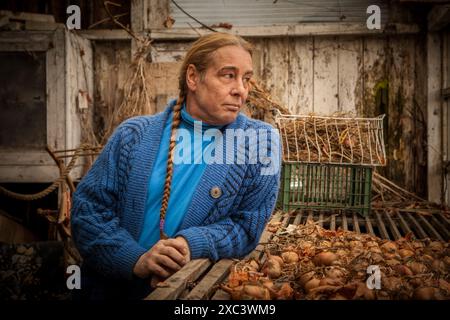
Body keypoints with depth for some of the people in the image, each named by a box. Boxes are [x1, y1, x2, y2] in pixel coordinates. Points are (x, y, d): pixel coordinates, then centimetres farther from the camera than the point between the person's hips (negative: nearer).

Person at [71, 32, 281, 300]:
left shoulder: (260, 141, -3)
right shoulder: (135, 135, 0)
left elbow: (247, 225, -2)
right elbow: (88, 207, -1)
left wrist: (193, 244, -19)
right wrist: (135, 259, -15)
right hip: (114, 287, 1)